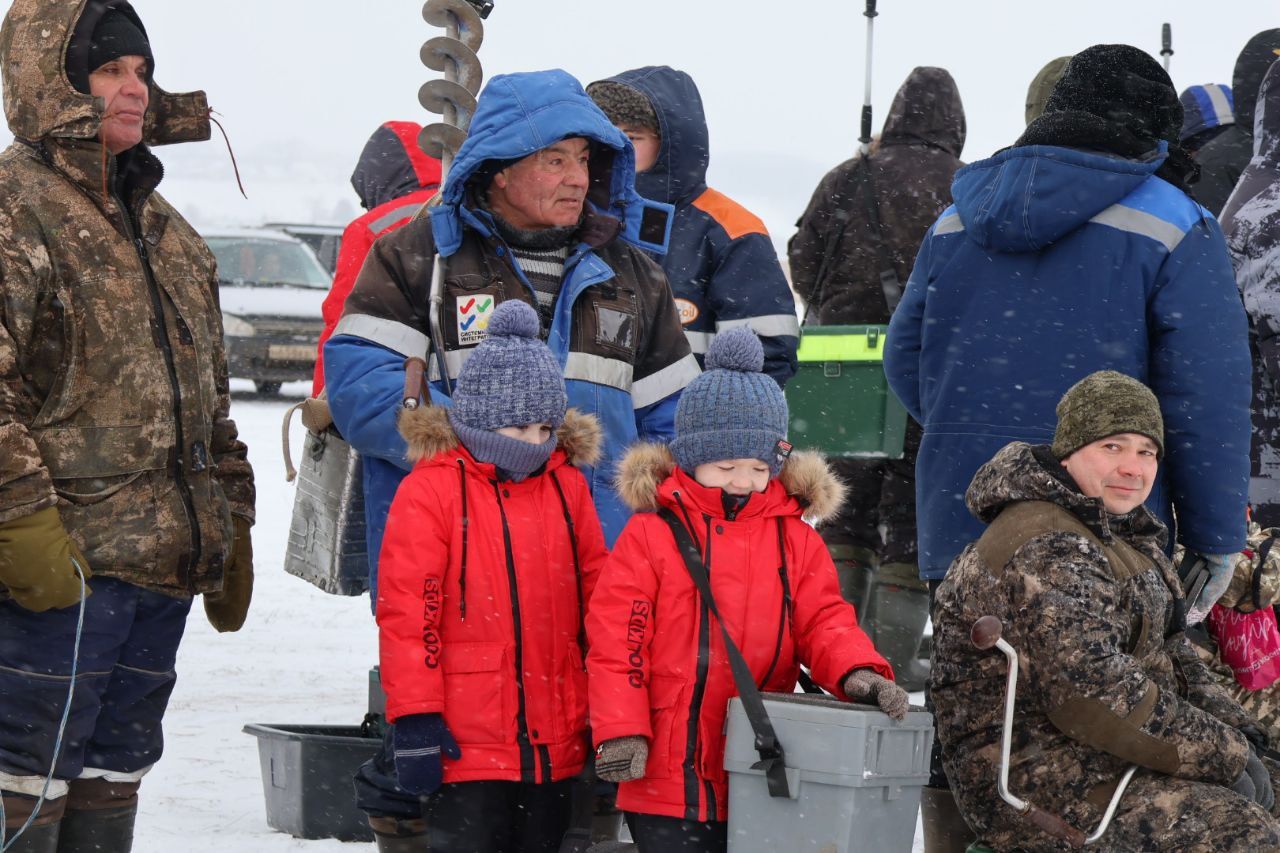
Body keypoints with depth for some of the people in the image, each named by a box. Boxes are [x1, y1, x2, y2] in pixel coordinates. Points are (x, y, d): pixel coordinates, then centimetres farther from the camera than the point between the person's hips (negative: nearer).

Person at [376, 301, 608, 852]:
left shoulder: (567, 486, 10)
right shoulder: (429, 490, -7)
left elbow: (596, 596, 18)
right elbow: (407, 613, -9)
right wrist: (415, 720, -12)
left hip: (555, 742, 6)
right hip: (465, 744, -5)